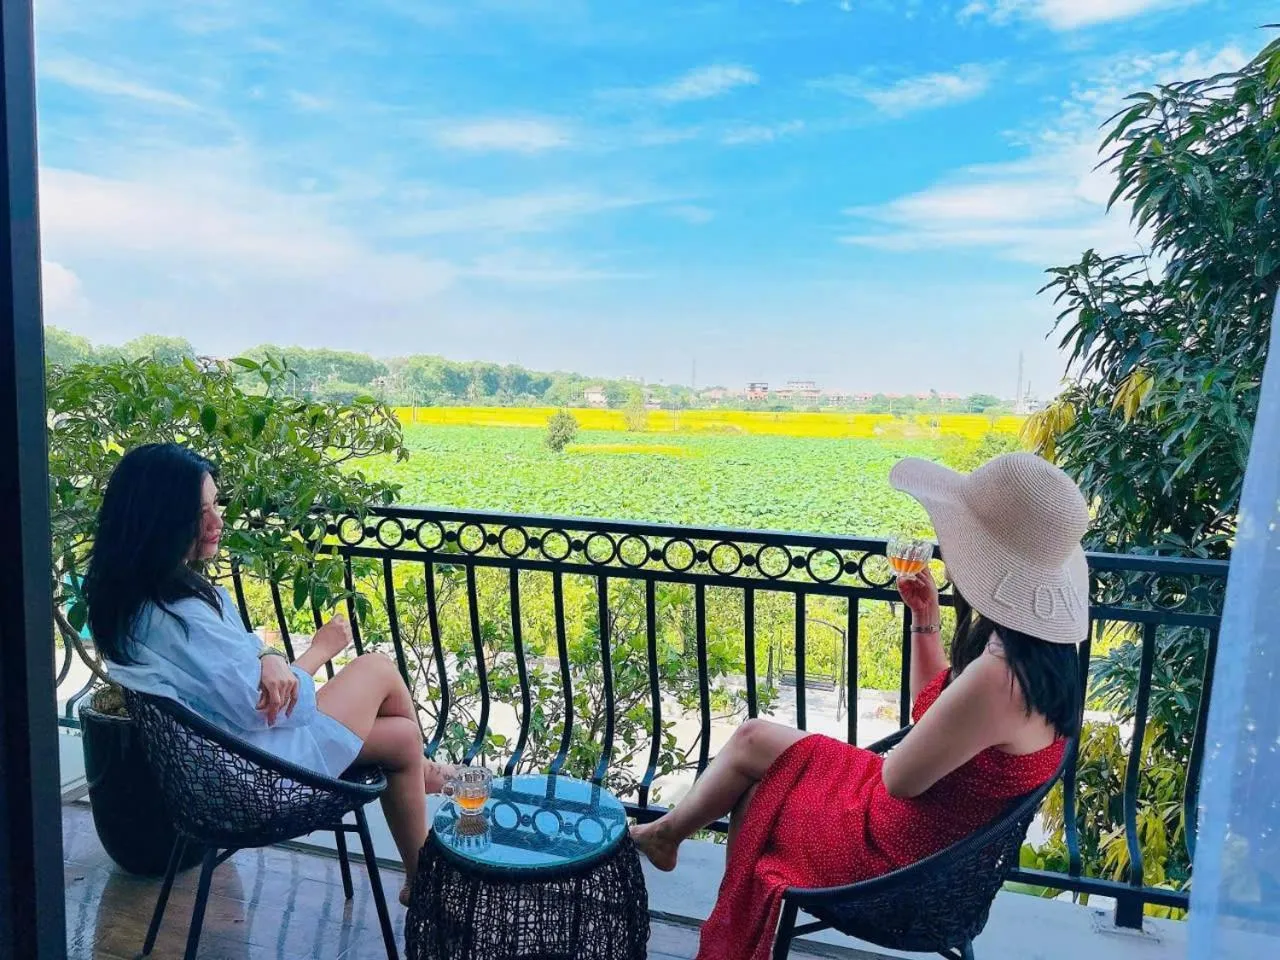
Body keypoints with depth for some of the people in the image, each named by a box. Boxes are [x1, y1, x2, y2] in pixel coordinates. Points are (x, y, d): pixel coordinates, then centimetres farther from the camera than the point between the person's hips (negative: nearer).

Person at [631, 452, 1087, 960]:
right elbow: (934, 707, 7)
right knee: (752, 738, 14)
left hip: (906, 851, -8)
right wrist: (925, 618, -1)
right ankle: (668, 830, 35)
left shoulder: (997, 675, -37)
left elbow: (899, 777, -24)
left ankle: (666, 833, 40)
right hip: (943, 828, 8)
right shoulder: (1033, 643, -7)